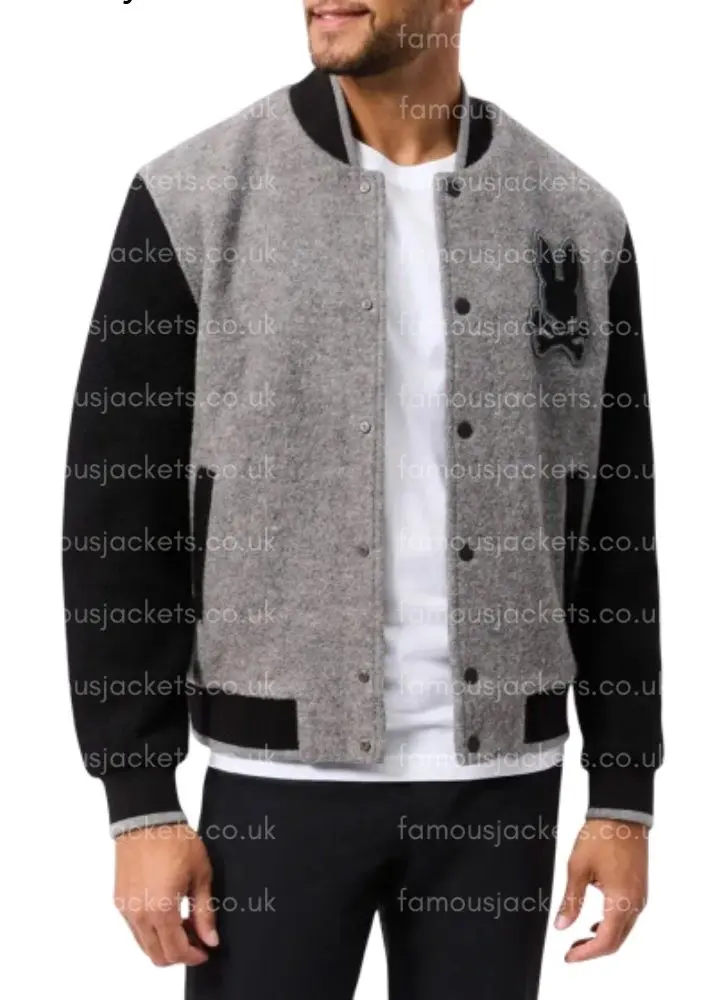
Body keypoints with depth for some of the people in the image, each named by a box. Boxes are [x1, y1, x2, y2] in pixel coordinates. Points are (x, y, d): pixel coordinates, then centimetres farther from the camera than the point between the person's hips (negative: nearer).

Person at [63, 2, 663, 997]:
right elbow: (116, 517, -5)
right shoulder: (194, 199, -6)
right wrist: (141, 802, -8)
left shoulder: (579, 222, 2)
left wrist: (624, 796, 4)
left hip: (497, 780, 2)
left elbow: (616, 534, 7)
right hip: (282, 775, -2)